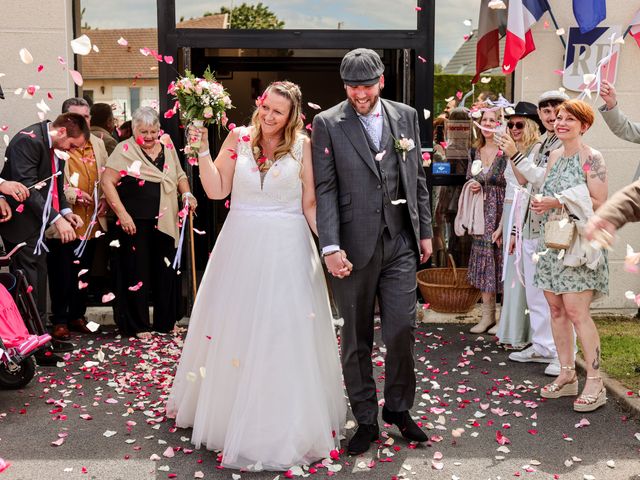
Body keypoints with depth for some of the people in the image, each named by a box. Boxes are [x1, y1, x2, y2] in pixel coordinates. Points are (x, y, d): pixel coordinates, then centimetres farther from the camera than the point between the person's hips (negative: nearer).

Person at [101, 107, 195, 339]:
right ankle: (138, 325, 17)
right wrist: (122, 214, -18)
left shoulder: (167, 147, 9)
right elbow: (107, 181, -12)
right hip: (136, 223, -5)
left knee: (166, 271, 11)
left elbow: (180, 175, 21)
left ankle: (165, 321, 26)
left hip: (165, 222, 5)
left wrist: (186, 193, 0)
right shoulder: (125, 150, -7)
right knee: (137, 272, 4)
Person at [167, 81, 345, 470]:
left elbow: (311, 205, -2)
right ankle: (228, 411, 36)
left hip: (286, 249, -2)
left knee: (285, 332, 3)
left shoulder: (302, 145, -4)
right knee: (233, 327, 14)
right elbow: (216, 191, -1)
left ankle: (288, 426, 20)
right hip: (241, 245, 2)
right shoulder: (239, 138, 1)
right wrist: (202, 151, -10)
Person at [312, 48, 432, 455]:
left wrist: (425, 231, 11)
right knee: (356, 340, 7)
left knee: (402, 330, 1)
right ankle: (366, 420, 21)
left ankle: (399, 408, 24)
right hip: (354, 246, -2)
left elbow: (418, 178, 14)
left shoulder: (406, 117, 9)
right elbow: (325, 189, -7)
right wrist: (331, 247, -14)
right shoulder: (327, 124, -2)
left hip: (400, 242, 2)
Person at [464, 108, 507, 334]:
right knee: (483, 263, 9)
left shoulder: (507, 153, -11)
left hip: (501, 215, -6)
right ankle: (487, 315, 18)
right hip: (481, 214, 6)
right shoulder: (475, 151, 9)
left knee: (501, 262, -1)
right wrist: (471, 186, -3)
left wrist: (503, 225, -17)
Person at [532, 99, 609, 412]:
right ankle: (566, 376, 18)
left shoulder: (591, 158, -7)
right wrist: (540, 202, -2)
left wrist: (558, 202, -18)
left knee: (577, 312, -10)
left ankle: (595, 383, -1)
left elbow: (598, 202, -14)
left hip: (578, 242, -7)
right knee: (556, 309, 8)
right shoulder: (554, 156, 14)